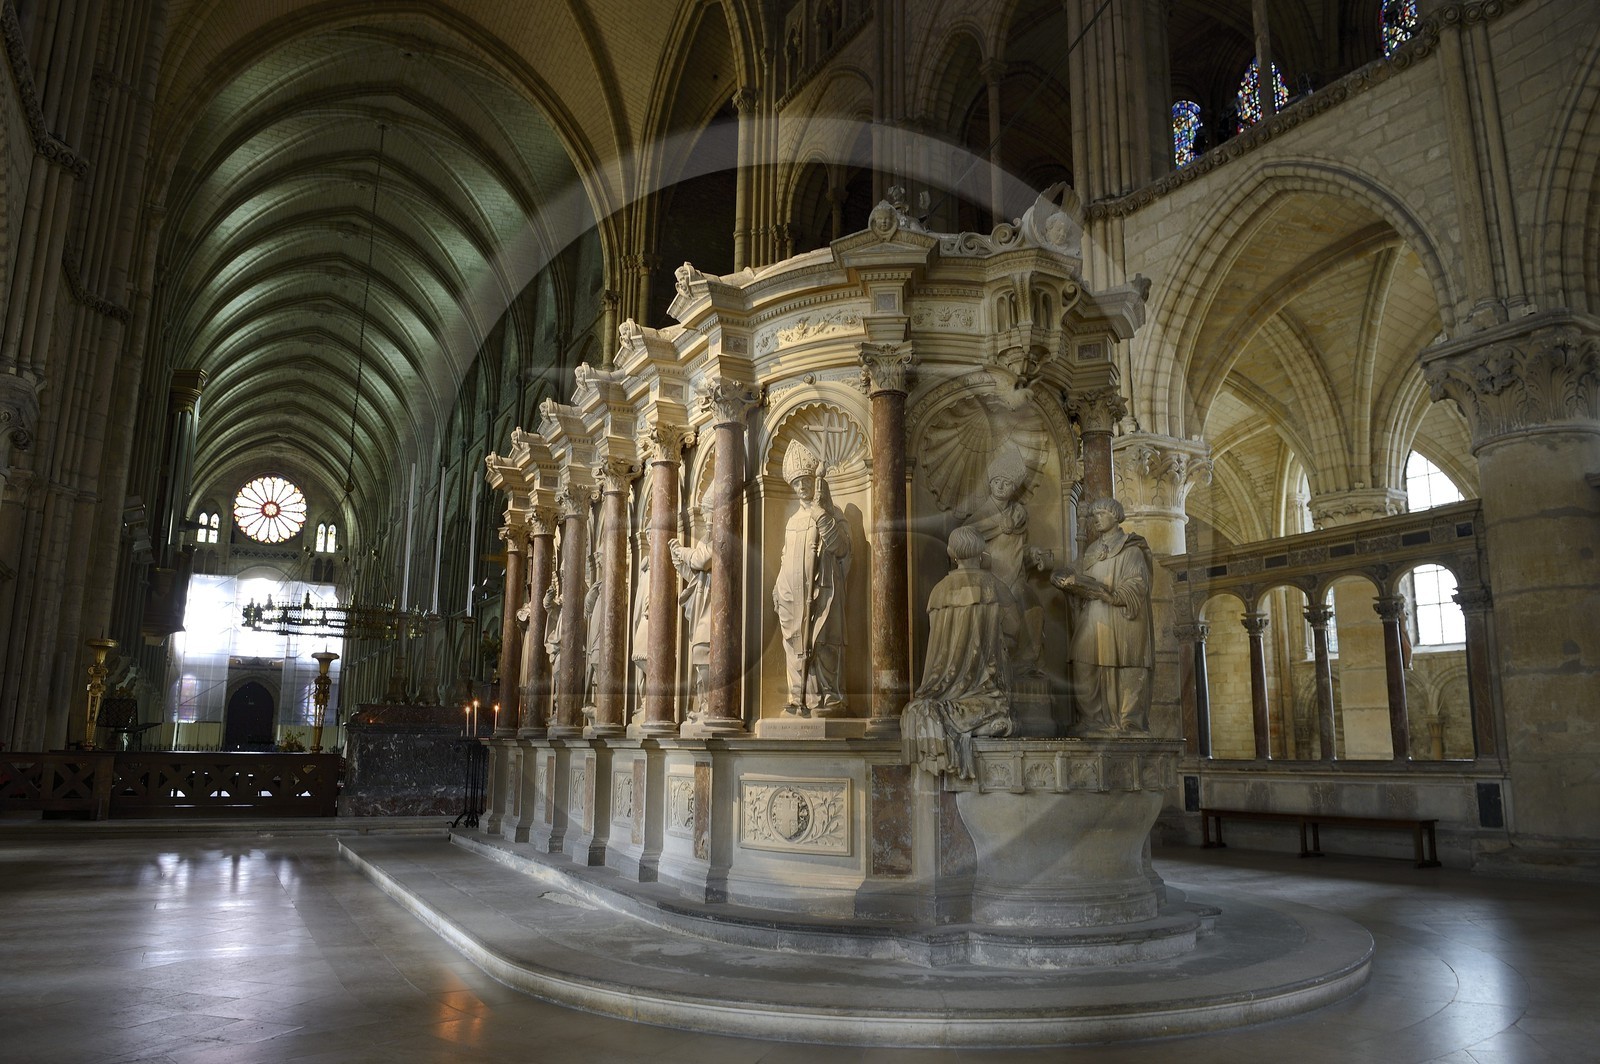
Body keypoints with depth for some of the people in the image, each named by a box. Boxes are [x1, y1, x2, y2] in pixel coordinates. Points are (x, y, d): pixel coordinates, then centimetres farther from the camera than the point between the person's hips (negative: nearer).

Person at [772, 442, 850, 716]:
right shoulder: (794, 520, 19)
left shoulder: (831, 514, 2)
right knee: (795, 647, 5)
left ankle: (826, 700, -5)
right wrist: (779, 587, 15)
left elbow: (840, 547, -16)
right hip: (792, 595, 6)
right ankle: (800, 699, 10)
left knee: (820, 647, -8)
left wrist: (820, 511, -15)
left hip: (820, 593, -6)